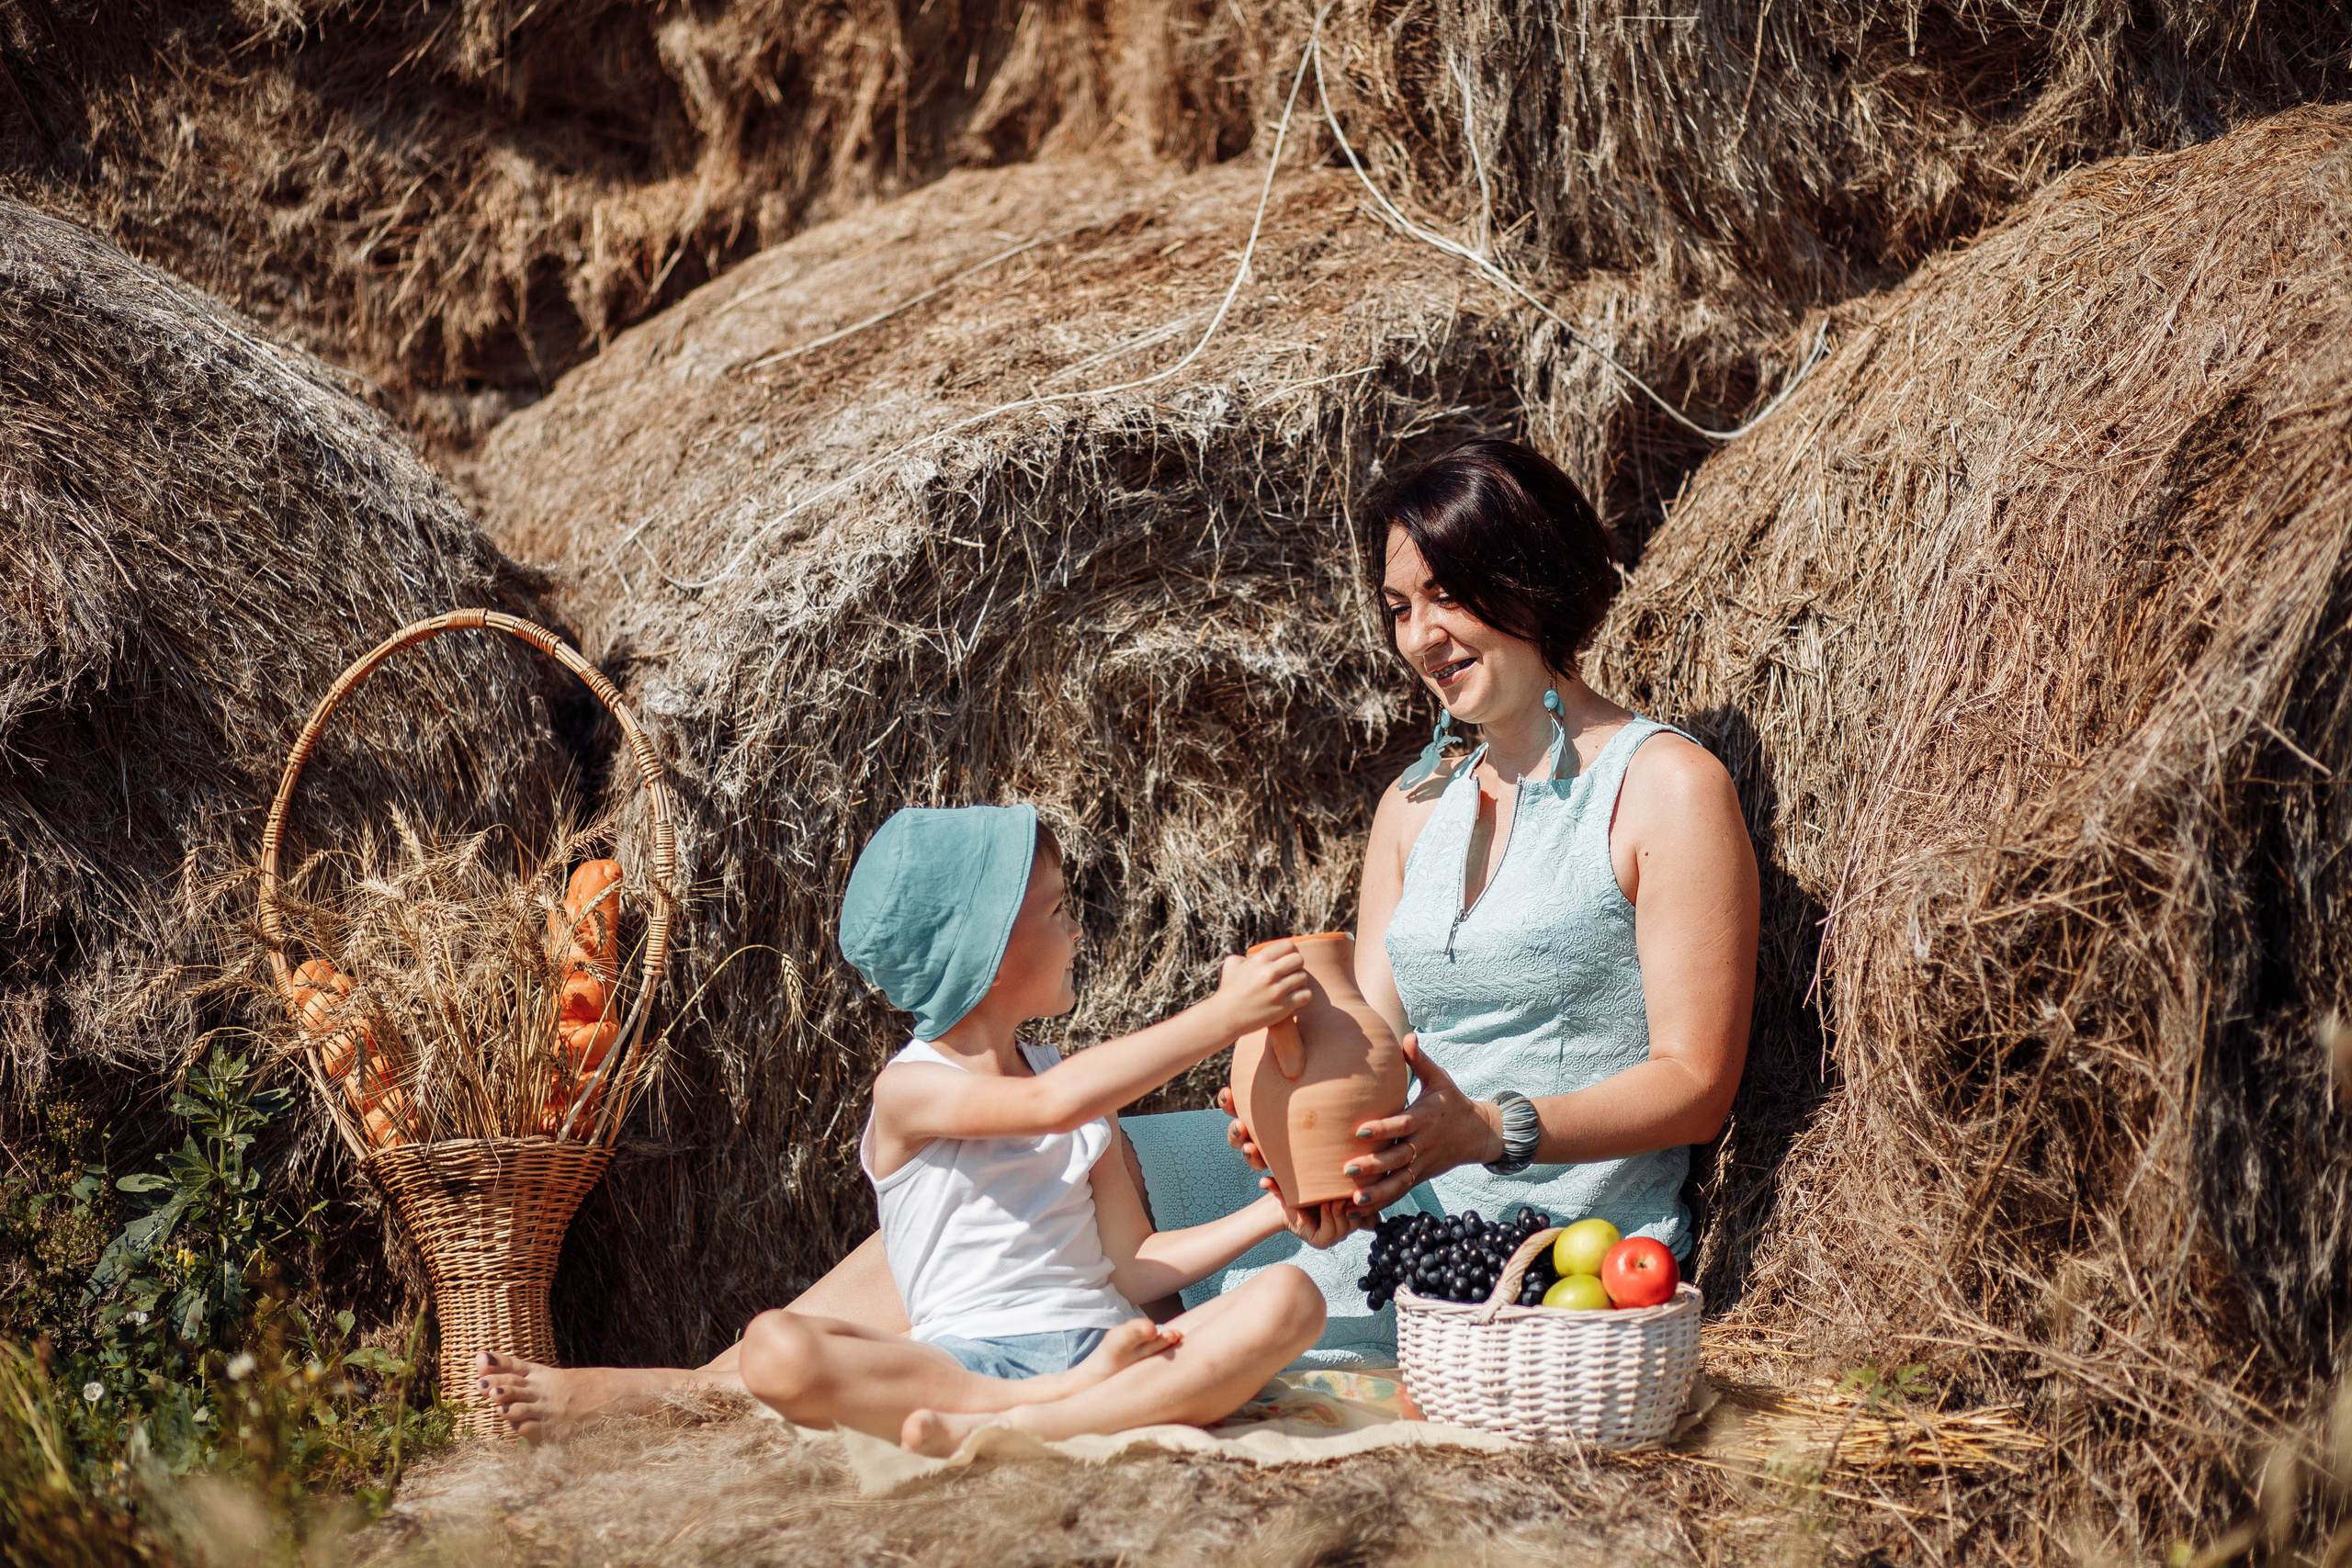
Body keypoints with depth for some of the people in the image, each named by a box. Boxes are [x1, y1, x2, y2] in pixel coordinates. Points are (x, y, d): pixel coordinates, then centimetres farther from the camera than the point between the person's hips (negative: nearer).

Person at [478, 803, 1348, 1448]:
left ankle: (1005, 1432, -37)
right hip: (962, 1362, -5)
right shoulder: (912, 1090, 1)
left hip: (1099, 1343, 5)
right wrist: (1220, 1017, -22)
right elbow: (1046, 1105, -20)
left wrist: (1273, 1214, 4)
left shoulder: (1077, 1081, 21)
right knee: (779, 1348, -31)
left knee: (1287, 1300, -25)